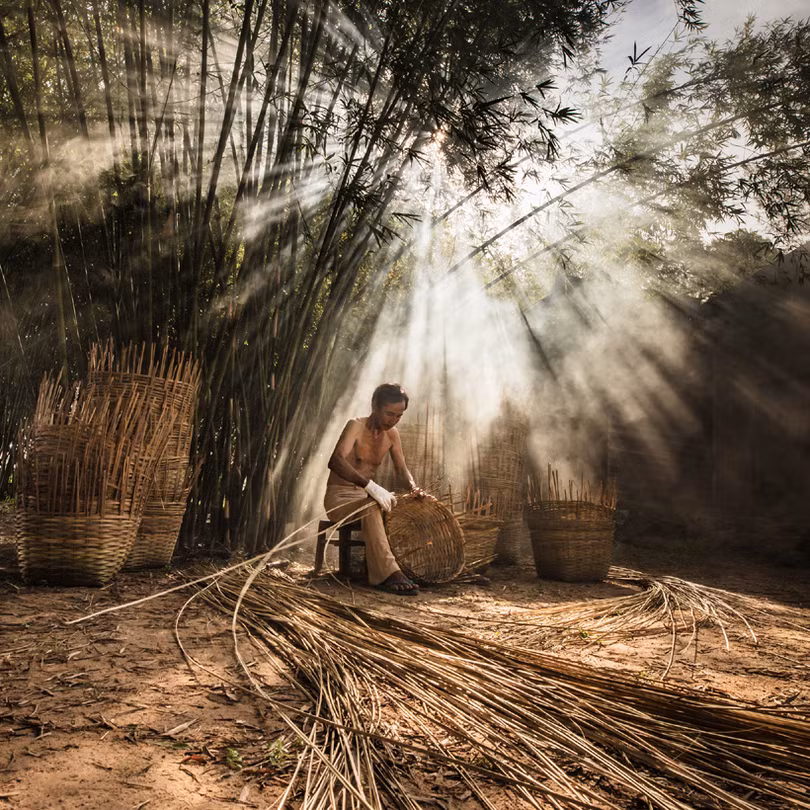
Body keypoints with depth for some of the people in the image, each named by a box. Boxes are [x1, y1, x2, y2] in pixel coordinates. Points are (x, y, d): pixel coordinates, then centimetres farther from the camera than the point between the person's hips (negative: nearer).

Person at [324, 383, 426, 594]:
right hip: (339, 496, -7)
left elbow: (402, 468, 15)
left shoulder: (392, 434, 5)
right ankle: (388, 573, -44)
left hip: (365, 496, 7)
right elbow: (335, 461, -34)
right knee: (371, 507, -39)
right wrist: (370, 485, -47)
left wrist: (413, 487, -10)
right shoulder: (356, 426, -17)